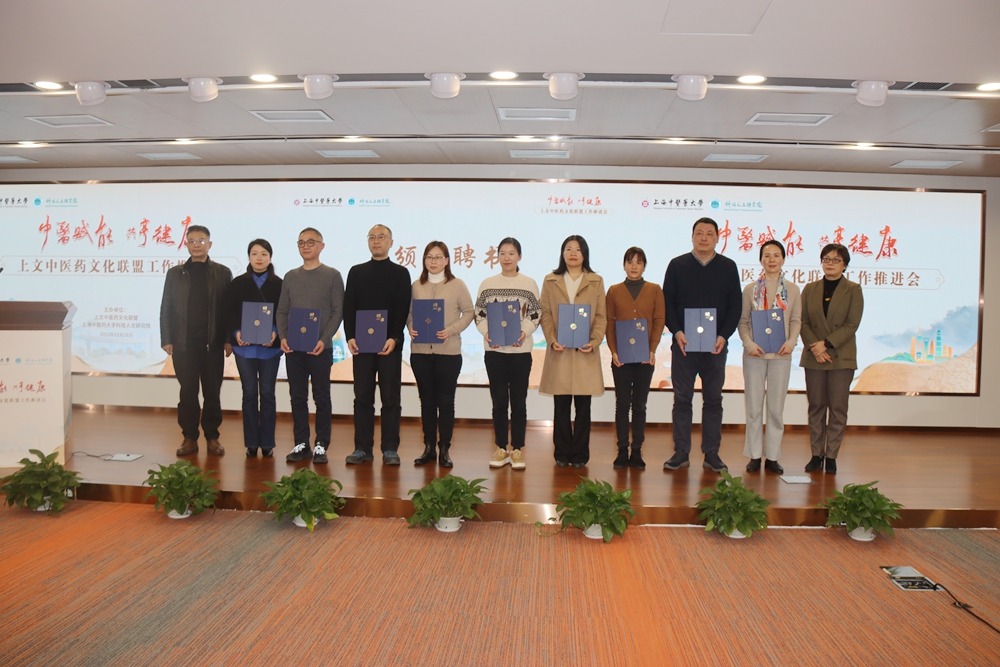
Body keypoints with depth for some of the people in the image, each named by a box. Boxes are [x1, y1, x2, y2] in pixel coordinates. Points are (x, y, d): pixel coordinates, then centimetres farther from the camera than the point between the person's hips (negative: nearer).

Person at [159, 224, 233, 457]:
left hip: (213, 342, -1)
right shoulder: (175, 273, 9)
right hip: (184, 342, 1)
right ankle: (190, 438, 12)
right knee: (188, 392, 4)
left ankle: (212, 437, 13)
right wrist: (166, 340, 1)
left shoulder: (222, 273, 5)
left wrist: (229, 338, -4)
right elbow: (166, 308, 8)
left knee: (212, 392, 4)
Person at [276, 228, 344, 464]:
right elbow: (282, 311, 12)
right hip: (293, 348, 4)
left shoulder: (332, 275, 1)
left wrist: (324, 340, -14)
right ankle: (301, 444, 16)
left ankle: (321, 445, 9)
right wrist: (283, 337, -4)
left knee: (321, 398, 2)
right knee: (297, 397, 7)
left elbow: (338, 311, -4)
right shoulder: (290, 276, 12)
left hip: (320, 347, -4)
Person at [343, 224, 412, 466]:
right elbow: (348, 307, 6)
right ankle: (362, 448, 12)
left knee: (390, 398, 2)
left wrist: (394, 338, -15)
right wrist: (350, 336, -6)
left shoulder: (400, 273, 5)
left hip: (390, 344, -2)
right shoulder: (356, 272, 12)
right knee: (362, 397, 5)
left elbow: (402, 310, -3)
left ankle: (390, 449, 8)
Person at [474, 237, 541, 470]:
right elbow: (479, 314, 6)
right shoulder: (487, 284, 5)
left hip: (520, 350, -1)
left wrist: (524, 332, -14)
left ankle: (517, 449, 13)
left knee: (518, 402, 4)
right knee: (499, 401, 7)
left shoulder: (529, 284, 3)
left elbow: (536, 314, 3)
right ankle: (501, 448, 16)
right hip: (494, 350, 1)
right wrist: (486, 332, -12)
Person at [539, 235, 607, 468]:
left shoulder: (596, 282, 9)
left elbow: (601, 316, 5)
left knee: (583, 407, 3)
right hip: (559, 352, 0)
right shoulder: (550, 281, 10)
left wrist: (594, 341, -10)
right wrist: (552, 340, -10)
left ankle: (580, 454, 13)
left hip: (585, 353, 0)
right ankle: (562, 453, 14)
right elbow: (545, 314, 5)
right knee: (561, 407, 4)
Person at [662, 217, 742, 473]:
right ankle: (681, 452, 11)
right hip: (683, 344, -1)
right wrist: (677, 332, -12)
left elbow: (735, 306, 4)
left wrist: (724, 336, -9)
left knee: (713, 400, 7)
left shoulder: (728, 267, 6)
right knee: (682, 399, 3)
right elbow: (667, 303, 2)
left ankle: (711, 453, 15)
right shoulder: (677, 265, 4)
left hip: (716, 346, 1)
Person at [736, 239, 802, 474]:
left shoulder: (792, 289, 6)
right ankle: (754, 455, 13)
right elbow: (742, 321, 3)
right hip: (754, 355, 0)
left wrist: (791, 342, -11)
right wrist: (749, 343, -12)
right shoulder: (750, 289, 4)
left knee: (776, 407, 5)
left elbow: (796, 320, 7)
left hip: (780, 355, 1)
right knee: (753, 407, 4)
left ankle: (772, 456, 13)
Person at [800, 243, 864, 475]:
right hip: (814, 357, 2)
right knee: (816, 407, 5)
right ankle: (816, 454, 12)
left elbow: (852, 324, -5)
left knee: (837, 408, 0)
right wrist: (814, 346, -11)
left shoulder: (853, 290, 3)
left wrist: (827, 343, -15)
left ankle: (831, 455, 7)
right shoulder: (810, 289, 10)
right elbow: (802, 321, 4)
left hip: (841, 357, -2)